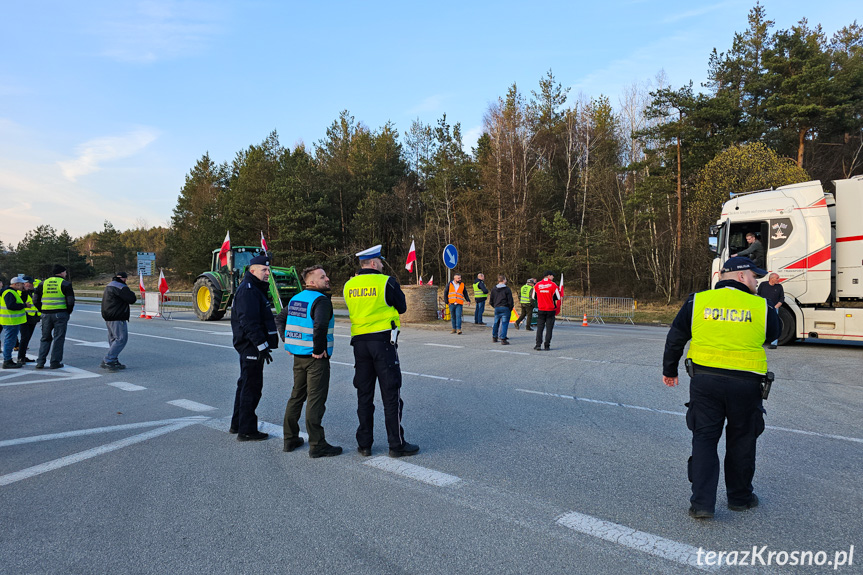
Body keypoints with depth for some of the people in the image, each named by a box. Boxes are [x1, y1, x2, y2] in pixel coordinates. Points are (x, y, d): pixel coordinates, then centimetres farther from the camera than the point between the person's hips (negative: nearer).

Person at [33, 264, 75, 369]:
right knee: (58, 339, 2)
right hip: (60, 314, -4)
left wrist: (43, 311, 15)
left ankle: (40, 362, 12)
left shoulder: (43, 283, 11)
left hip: (46, 315, 4)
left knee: (45, 338, 16)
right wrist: (68, 312, 5)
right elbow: (70, 301, -8)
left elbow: (36, 301, 10)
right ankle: (55, 363, 3)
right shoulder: (65, 284, -3)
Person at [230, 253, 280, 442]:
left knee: (245, 385, 19)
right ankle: (246, 430, 3)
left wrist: (263, 344, 21)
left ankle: (237, 424, 31)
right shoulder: (247, 290, -16)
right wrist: (262, 345, -24)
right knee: (251, 387, -5)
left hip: (249, 347, 11)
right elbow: (249, 322, -24)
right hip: (251, 346, -11)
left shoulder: (255, 289, 18)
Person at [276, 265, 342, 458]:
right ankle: (317, 445, 4)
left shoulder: (295, 299, 12)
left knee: (297, 396, 18)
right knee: (316, 400, -2)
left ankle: (290, 439, 28)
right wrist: (319, 349, -20)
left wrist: (288, 342, 19)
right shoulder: (321, 300, -16)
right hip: (317, 358, -8)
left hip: (298, 356, 9)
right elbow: (320, 326, -32)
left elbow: (279, 319, 21)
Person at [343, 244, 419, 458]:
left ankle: (364, 444, 19)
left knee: (364, 394, 13)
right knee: (391, 394, 2)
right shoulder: (386, 282, -9)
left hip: (359, 341, 5)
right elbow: (402, 308, 1)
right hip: (383, 340, -5)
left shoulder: (349, 286, 5)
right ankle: (396, 444, 8)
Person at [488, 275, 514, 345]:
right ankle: (503, 339, -6)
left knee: (496, 323, 16)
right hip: (505, 308, -5)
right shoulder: (507, 289, -7)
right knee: (504, 323, -3)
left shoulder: (493, 289, 7)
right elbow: (510, 300, -7)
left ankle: (494, 337, 26)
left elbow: (491, 300, 12)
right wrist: (510, 308, 4)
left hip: (496, 308, 5)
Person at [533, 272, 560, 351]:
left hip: (541, 310, 2)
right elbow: (558, 297, -4)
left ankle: (538, 345, 4)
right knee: (549, 328, 4)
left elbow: (534, 297, 10)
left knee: (539, 327, 8)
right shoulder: (553, 285, -8)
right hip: (551, 310, -2)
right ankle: (547, 346, 3)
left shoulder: (537, 285, 1)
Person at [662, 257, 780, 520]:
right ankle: (740, 497, 33)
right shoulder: (762, 307, -4)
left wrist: (669, 370, 18)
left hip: (704, 379, 1)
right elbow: (774, 336, 15)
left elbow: (675, 338, 5)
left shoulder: (697, 301, -1)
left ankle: (702, 502, 4)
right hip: (745, 384, -1)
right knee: (741, 441, 16)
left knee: (704, 439, 8)